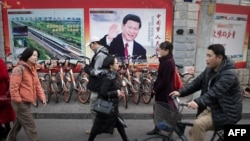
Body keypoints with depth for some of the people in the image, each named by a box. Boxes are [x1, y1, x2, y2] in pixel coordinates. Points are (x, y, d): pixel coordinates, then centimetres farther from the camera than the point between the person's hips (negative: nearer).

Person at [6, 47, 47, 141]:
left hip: (27, 101, 9)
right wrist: (18, 101, -20)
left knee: (19, 122, 23)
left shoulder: (32, 69, 12)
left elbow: (37, 84, 9)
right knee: (30, 125, -5)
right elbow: (13, 87, -20)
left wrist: (42, 97, -1)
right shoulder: (19, 69, -17)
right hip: (21, 103, -9)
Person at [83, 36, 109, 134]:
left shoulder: (100, 55, -21)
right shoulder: (102, 53, 12)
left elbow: (96, 72, -24)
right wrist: (89, 67, 8)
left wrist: (87, 68, -11)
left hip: (97, 87, -10)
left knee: (94, 108, 3)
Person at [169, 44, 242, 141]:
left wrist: (198, 102, -53)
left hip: (225, 112, -8)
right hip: (211, 107, 8)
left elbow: (215, 92, -38)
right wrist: (180, 92, -13)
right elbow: (196, 83, 0)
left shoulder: (229, 74, -23)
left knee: (198, 125, -27)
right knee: (193, 131, -1)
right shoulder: (209, 70, 3)